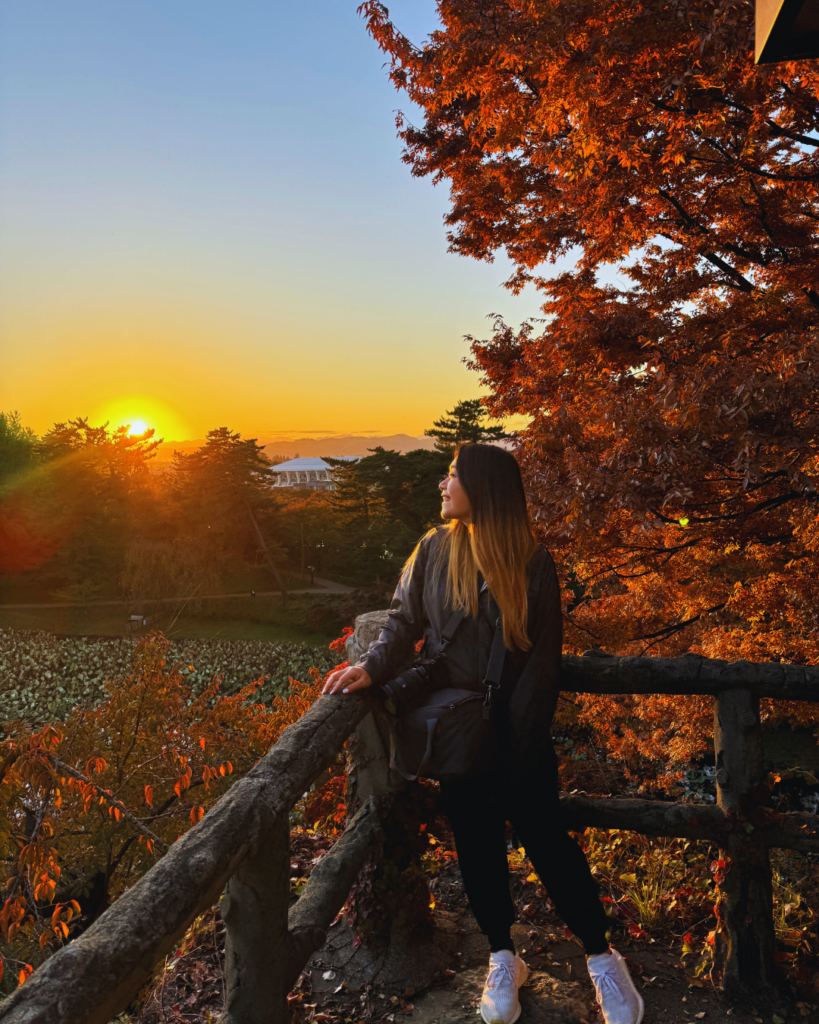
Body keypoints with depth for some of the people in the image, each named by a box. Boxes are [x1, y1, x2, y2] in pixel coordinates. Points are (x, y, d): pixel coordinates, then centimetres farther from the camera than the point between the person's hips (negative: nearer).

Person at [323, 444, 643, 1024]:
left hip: (517, 724, -2)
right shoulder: (435, 551, -1)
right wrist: (373, 667, -18)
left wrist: (518, 734, -11)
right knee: (476, 841, 9)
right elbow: (405, 621, 1)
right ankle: (503, 960, 27)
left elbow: (544, 656, -6)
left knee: (544, 835, 0)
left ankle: (602, 959, 18)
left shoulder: (532, 562, -8)